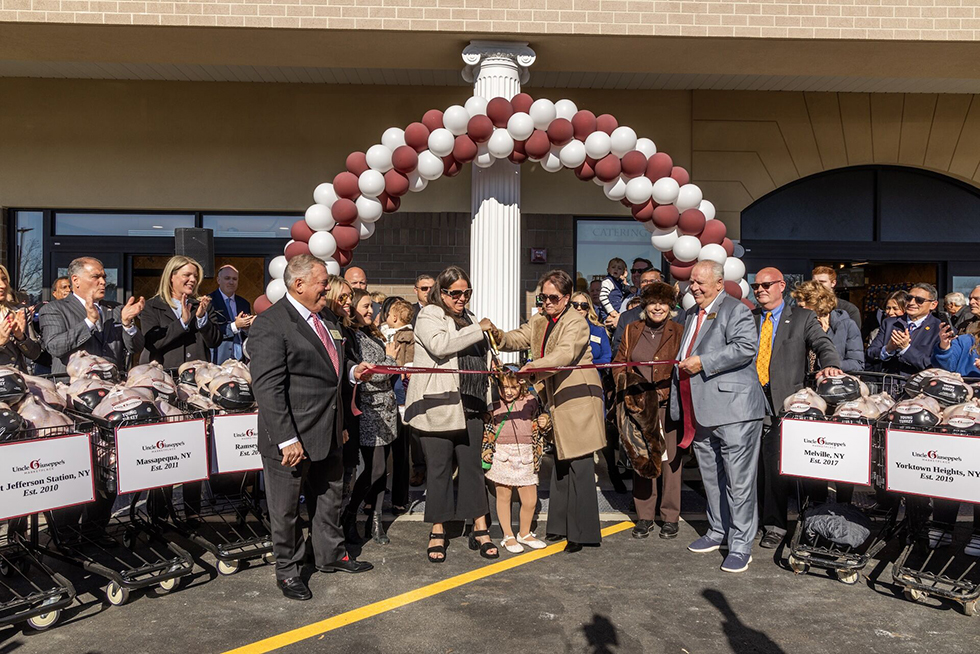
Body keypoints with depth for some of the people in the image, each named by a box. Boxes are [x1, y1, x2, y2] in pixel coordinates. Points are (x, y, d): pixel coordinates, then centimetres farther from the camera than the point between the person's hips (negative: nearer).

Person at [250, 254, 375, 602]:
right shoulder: (270, 324, -17)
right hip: (292, 439, -8)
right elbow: (267, 387, -22)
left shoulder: (325, 320, 11)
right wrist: (287, 440, -25)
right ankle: (287, 570, 27)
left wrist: (352, 371, 5)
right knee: (287, 509, 9)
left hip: (328, 434, 9)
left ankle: (331, 555, 41)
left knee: (329, 498, 23)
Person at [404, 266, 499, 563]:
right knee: (439, 468, 1)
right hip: (438, 405, -6)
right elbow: (439, 344, -22)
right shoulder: (428, 316, -1)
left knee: (472, 465, 7)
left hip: (470, 406, 6)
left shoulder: (468, 319, 21)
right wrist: (479, 329, -14)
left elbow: (482, 357, 31)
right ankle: (438, 532, 12)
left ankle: (480, 529, 13)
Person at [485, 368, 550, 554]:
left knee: (530, 501, 4)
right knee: (504, 497, 8)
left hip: (525, 457, 2)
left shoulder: (530, 402, 6)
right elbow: (485, 429, 9)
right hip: (502, 456, -2)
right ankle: (508, 536, 24)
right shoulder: (494, 404, 0)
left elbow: (538, 427, 21)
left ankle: (524, 533, 28)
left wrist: (543, 424, 0)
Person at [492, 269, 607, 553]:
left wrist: (535, 367, -44)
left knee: (579, 464, -8)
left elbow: (565, 353, -29)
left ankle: (583, 532, -3)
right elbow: (519, 338, 4)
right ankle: (561, 525, 25)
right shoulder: (539, 321, 13)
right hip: (556, 399, 9)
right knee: (560, 461, 15)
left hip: (577, 397, -9)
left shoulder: (576, 322, -14)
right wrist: (500, 336, -19)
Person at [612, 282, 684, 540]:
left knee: (670, 460, 0)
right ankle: (644, 516, 17)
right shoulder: (632, 330, 10)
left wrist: (659, 394, -11)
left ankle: (670, 517, 14)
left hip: (668, 405, -3)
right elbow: (620, 362, 14)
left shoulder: (678, 332, 0)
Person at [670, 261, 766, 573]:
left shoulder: (736, 310, -7)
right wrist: (682, 366, 18)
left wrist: (702, 363, -21)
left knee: (738, 480, -4)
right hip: (700, 412, 9)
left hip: (733, 408, -9)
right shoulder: (691, 314, 20)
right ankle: (718, 531, 31)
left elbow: (746, 348, -21)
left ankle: (741, 544, 4)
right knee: (711, 477, 17)